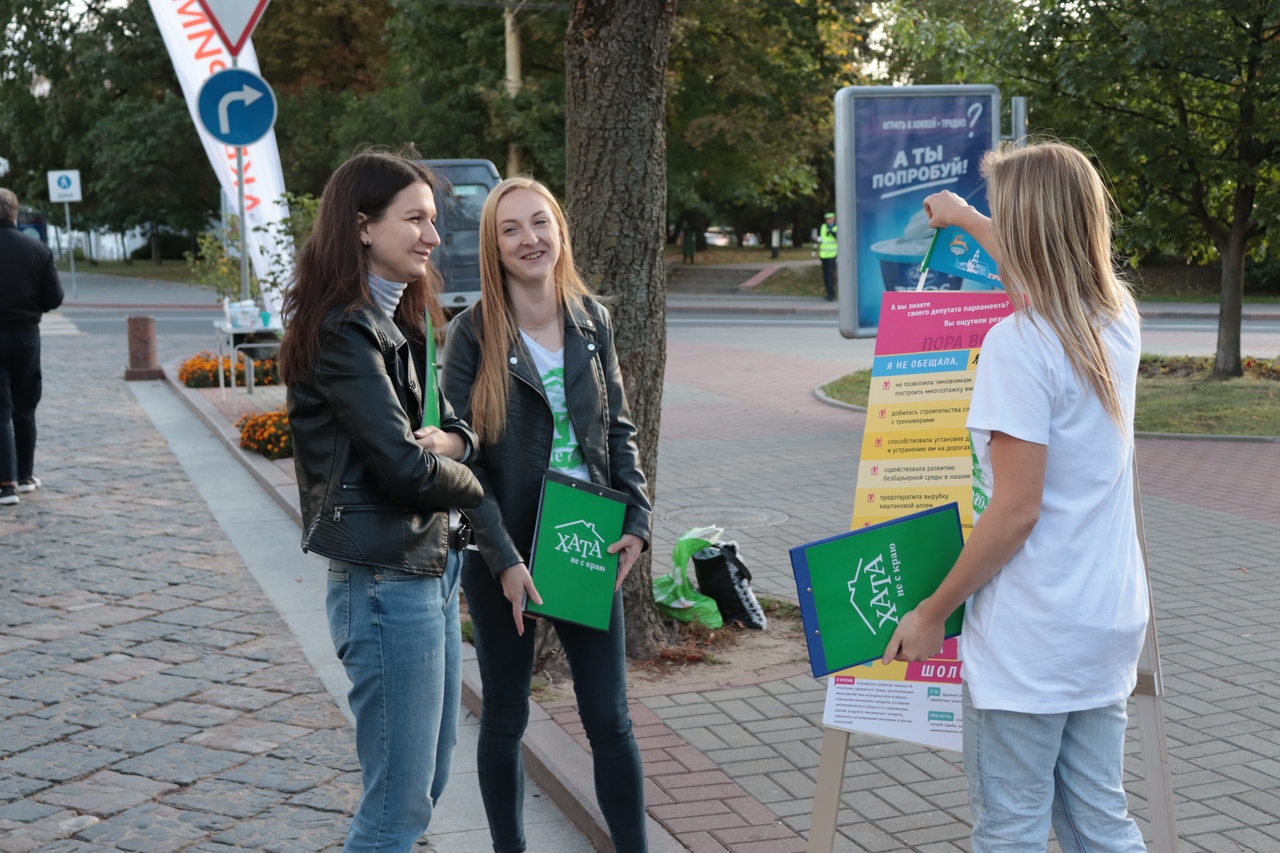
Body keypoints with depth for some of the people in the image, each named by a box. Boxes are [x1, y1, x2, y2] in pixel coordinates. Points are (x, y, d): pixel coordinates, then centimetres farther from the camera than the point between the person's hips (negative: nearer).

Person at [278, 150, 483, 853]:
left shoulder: (401, 319, 13)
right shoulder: (345, 333, -17)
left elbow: (459, 427, 13)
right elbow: (405, 467, -21)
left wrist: (448, 439, -10)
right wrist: (473, 488, -2)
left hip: (431, 567, 10)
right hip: (387, 583, -10)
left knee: (427, 782, 18)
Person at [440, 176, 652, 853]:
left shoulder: (592, 321, 3)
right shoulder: (473, 333, -9)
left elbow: (618, 428, 11)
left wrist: (636, 518, -1)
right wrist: (504, 560, -16)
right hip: (504, 555, -3)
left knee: (610, 720, 6)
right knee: (505, 720, 12)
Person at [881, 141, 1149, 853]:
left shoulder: (1019, 342, -18)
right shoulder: (1118, 319, 5)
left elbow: (1016, 511, -19)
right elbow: (1043, 261, 30)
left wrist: (933, 613, -9)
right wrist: (964, 217, 46)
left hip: (1030, 636, -8)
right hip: (1109, 622, 8)